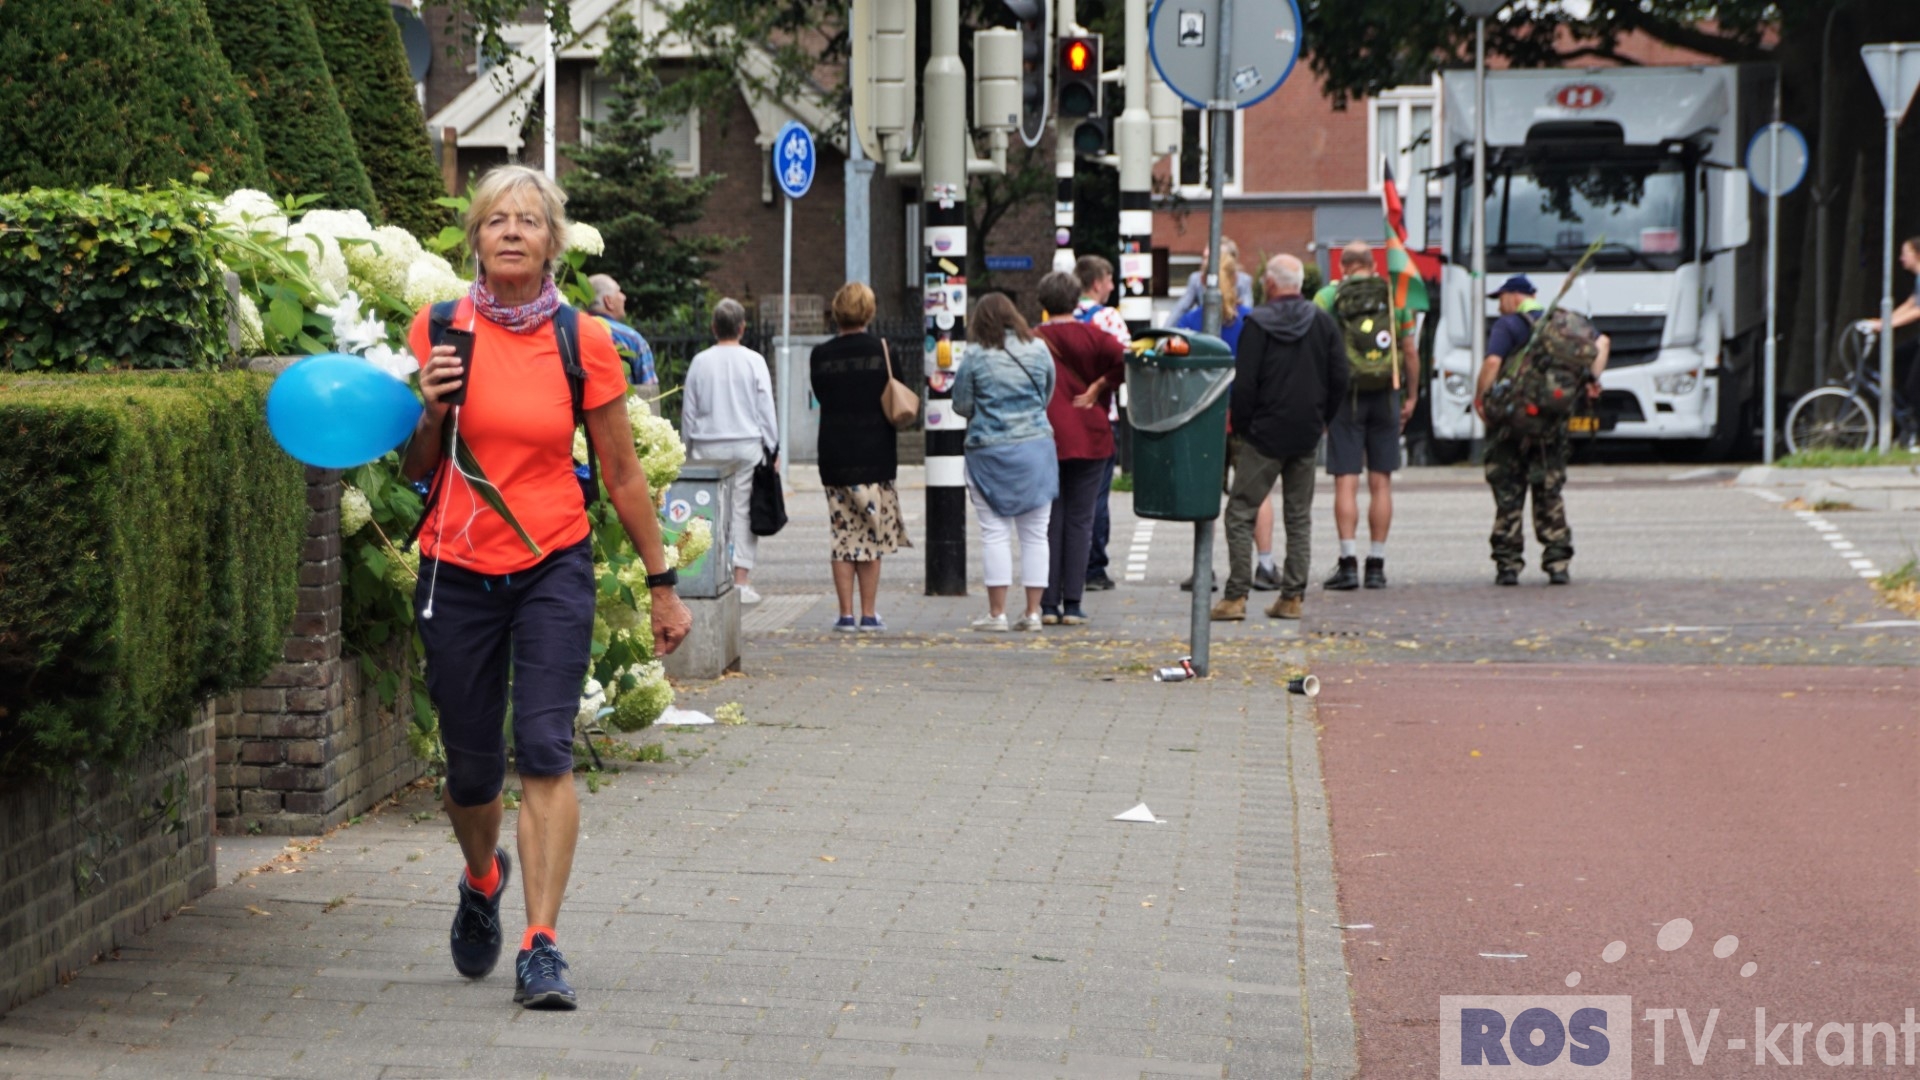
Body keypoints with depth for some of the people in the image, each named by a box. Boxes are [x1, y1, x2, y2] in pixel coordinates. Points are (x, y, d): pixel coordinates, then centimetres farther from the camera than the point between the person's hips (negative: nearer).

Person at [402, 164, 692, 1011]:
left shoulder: (584, 343, -3)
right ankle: (482, 880, 41)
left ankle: (542, 945, -14)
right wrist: (432, 412, -15)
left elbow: (623, 474, 6)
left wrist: (662, 584, 10)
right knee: (471, 769, 8)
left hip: (553, 566, -1)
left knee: (545, 748, -16)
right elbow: (417, 470, 6)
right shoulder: (440, 331, -1)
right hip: (457, 568, 1)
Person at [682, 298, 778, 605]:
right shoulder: (753, 361, -3)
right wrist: (772, 448, 9)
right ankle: (741, 580, -5)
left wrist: (689, 451, 17)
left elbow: (688, 411, 7)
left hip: (707, 446, 1)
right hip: (747, 444, -1)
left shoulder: (700, 362, 2)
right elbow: (766, 408, 0)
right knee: (743, 511, 0)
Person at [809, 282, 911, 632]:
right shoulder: (882, 350, -5)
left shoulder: (820, 355, -1)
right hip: (875, 456, -1)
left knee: (842, 535, 5)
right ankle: (868, 614, 5)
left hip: (834, 458, 1)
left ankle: (846, 614, 4)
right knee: (872, 535, 5)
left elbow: (820, 398, 10)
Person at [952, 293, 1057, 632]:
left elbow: (962, 405, -1)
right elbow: (1047, 397, 11)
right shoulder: (1039, 350, 2)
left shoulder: (975, 357, -8)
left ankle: (997, 613, -1)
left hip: (990, 451, -3)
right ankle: (1033, 611, 7)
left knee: (995, 532, 1)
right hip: (1037, 448, 3)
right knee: (1035, 534, 7)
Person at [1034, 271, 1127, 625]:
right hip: (1088, 439, 0)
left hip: (1043, 440, 0)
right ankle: (1072, 604, 0)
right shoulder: (1091, 335, -1)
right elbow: (1122, 359, -17)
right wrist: (1096, 390, -5)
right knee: (1079, 521, 4)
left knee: (1049, 522, 6)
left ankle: (1048, 604, 3)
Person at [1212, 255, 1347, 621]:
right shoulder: (1324, 323, 4)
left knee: (1240, 513, 0)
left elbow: (1244, 383, -12)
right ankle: (1292, 597, 8)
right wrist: (1320, 419, 15)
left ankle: (1236, 596, -6)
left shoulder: (1257, 323, -9)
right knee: (1299, 517, 11)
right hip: (1307, 436, 4)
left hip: (1264, 435, -4)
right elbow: (1339, 379, 5)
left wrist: (1239, 426, 1)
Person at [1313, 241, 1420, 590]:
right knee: (1381, 483, 6)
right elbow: (1411, 352, 7)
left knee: (1346, 481, -2)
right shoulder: (1396, 296, 7)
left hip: (1345, 394, -2)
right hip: (1386, 395, 2)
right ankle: (1376, 565, 7)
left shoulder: (1327, 297, 0)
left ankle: (1349, 563, -9)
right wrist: (1411, 397, 15)